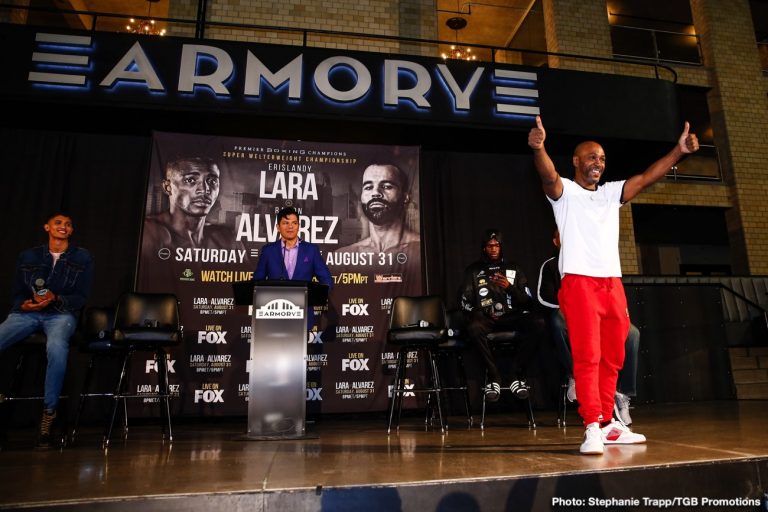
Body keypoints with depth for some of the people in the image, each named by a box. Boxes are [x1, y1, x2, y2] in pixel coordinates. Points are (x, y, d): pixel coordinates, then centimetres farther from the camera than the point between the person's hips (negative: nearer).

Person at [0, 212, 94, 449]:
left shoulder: (82, 258, 10)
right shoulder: (28, 256, 17)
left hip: (61, 314, -3)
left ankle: (48, 416, -27)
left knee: (56, 348, -37)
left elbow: (81, 297, 5)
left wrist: (56, 299, -14)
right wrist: (25, 305, -7)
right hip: (26, 312, 3)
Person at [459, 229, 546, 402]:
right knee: (473, 328, -38)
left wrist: (510, 287, -7)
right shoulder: (473, 271, 14)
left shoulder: (513, 269, 18)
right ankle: (494, 377, -23)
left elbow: (528, 301, 11)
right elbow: (465, 302, 8)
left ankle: (518, 375, -22)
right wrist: (477, 314, -12)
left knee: (538, 323, -30)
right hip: (486, 318, -1)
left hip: (511, 316, 2)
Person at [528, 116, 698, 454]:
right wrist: (538, 147, -37)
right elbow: (548, 176, -17)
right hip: (579, 283, -6)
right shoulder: (564, 192, 3)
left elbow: (646, 178, 12)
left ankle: (607, 424, 20)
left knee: (612, 359, 10)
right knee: (587, 356, -11)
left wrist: (678, 151, -3)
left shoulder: (611, 193, 21)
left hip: (613, 285, 6)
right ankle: (592, 428, -9)